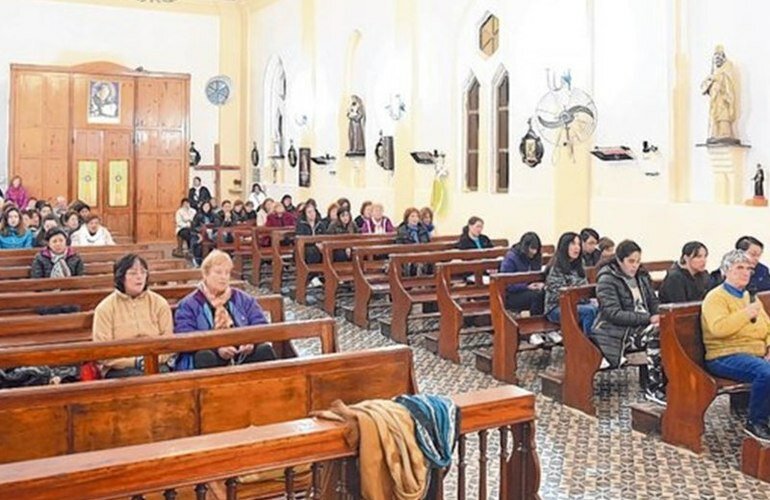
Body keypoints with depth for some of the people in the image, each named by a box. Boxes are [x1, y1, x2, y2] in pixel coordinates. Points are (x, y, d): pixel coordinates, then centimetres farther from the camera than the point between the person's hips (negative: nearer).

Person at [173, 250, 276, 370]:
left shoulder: (243, 299, 19)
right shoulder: (188, 305, 8)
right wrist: (216, 348, -23)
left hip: (243, 355, 2)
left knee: (265, 349, -27)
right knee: (205, 356, -36)